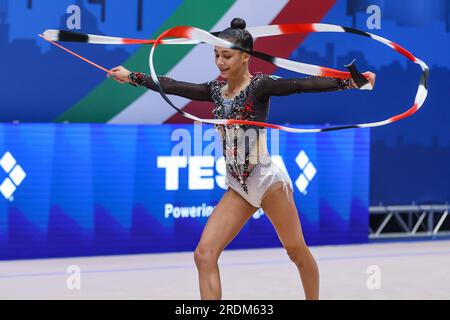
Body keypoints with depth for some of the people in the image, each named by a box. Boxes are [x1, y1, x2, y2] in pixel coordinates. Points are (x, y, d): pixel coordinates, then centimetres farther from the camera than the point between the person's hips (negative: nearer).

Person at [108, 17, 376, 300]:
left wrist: (350, 81, -39)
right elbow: (173, 86, 15)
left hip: (268, 181, -6)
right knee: (204, 255, -5)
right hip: (239, 187, 6)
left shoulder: (259, 85, -12)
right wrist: (131, 77, 19)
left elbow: (300, 84, -25)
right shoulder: (217, 90, 8)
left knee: (297, 251, 8)